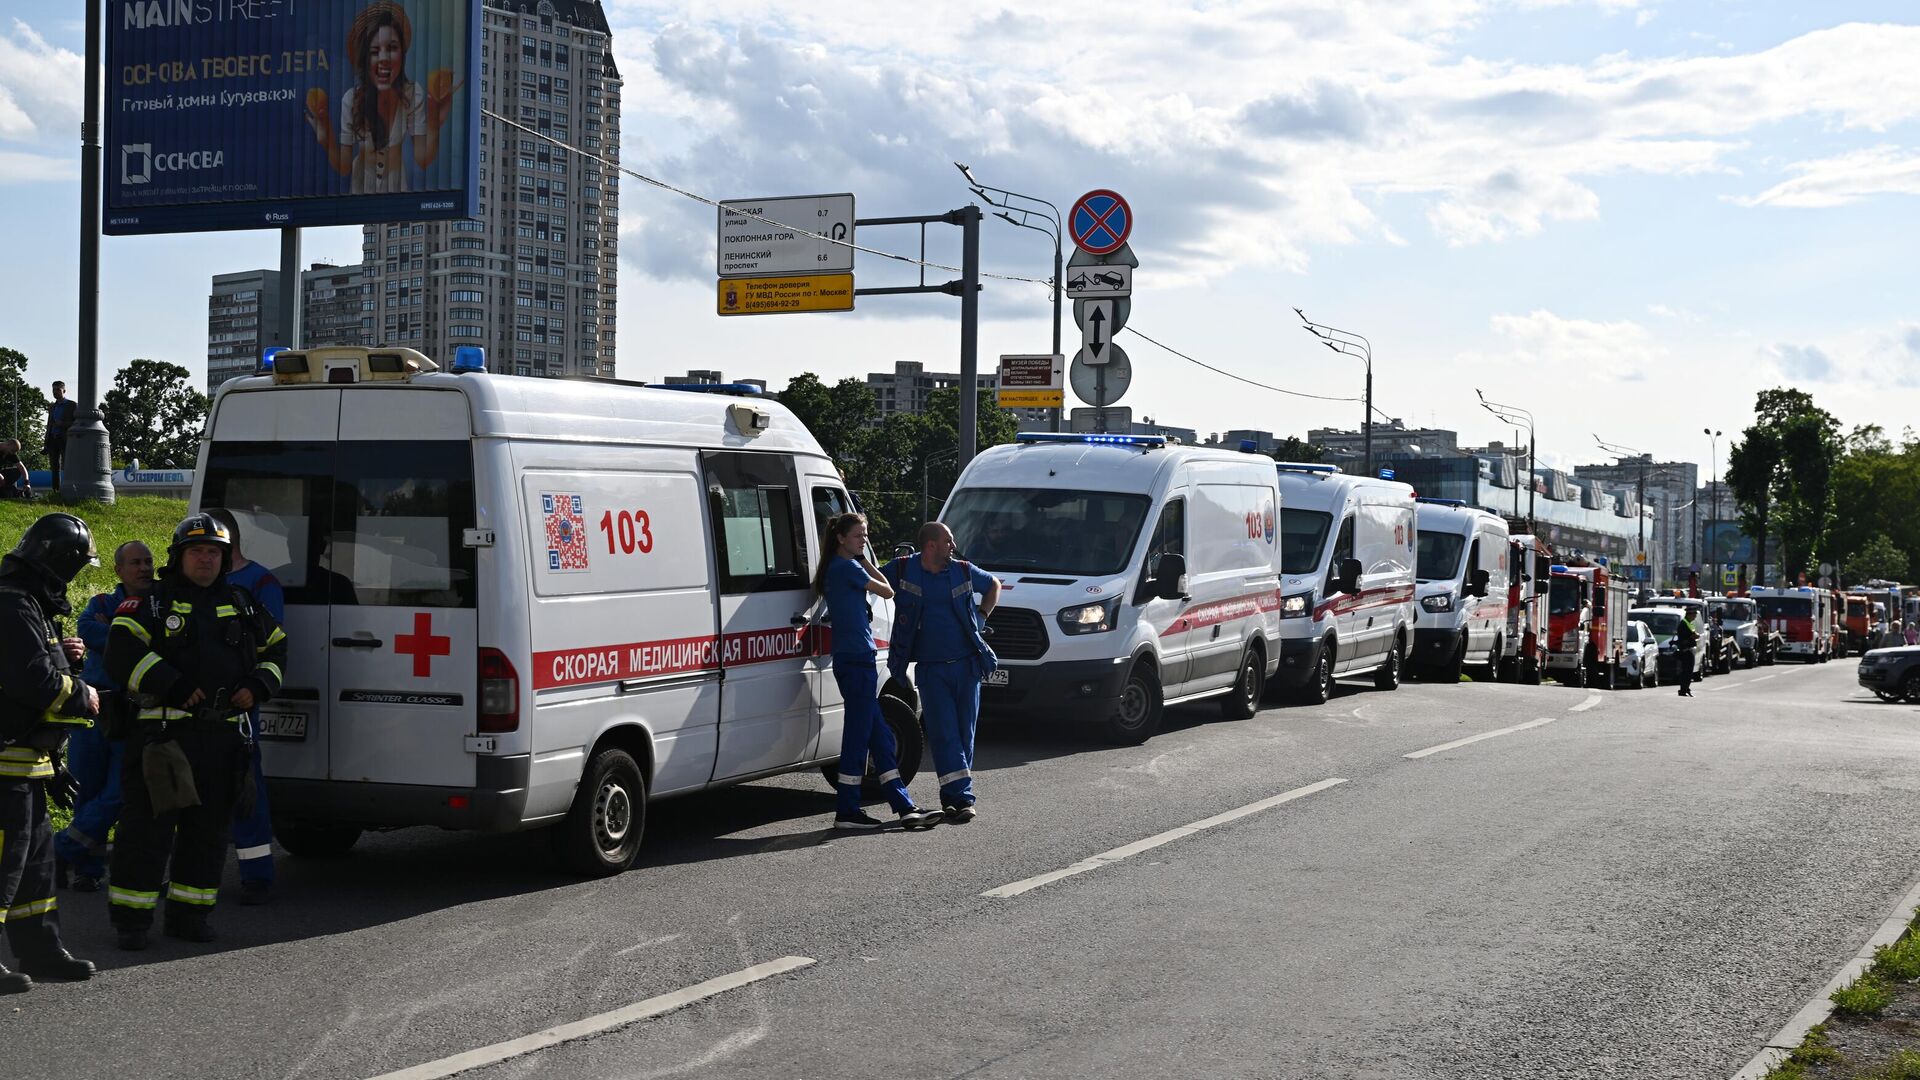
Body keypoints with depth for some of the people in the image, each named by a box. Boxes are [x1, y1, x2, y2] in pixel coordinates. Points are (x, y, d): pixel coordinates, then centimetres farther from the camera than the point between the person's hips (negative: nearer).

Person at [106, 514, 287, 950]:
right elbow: (122, 653, -11)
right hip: (163, 730, -5)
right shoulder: (151, 603, 1)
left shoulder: (241, 606, 17)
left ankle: (188, 914, 19)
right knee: (150, 824, -5)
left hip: (223, 734, 5)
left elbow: (276, 647, 24)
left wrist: (258, 686, 5)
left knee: (209, 828, 9)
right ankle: (131, 918, 3)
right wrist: (173, 687, -18)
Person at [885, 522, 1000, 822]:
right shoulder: (902, 570, -3)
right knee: (944, 734, -9)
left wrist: (982, 617, 12)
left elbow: (994, 585, 23)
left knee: (965, 733, 4)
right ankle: (962, 797, -10)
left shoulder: (963, 570, 4)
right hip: (930, 670, -2)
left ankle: (954, 797, 13)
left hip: (967, 665, 3)